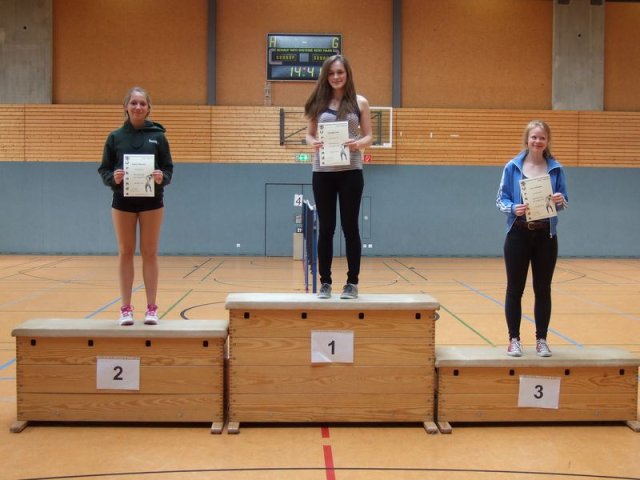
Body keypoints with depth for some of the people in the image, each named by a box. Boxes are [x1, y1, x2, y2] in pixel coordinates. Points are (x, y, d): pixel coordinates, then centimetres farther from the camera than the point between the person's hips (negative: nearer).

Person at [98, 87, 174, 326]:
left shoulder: (158, 135, 2)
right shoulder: (115, 137, 3)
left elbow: (168, 169, 2)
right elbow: (104, 170, 3)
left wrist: (162, 178, -20)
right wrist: (113, 178, -18)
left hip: (151, 202, -1)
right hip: (123, 202, 1)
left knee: (149, 253, 4)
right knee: (125, 253, 6)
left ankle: (151, 308, 11)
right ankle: (126, 308, 13)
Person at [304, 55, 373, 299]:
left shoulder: (360, 102, 4)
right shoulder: (318, 102, 6)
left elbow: (369, 136, 4)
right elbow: (309, 134, 8)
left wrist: (359, 143, -17)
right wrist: (313, 143, -14)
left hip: (351, 171, -1)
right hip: (323, 172, 1)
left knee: (350, 227, 3)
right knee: (326, 228, 6)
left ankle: (352, 283, 12)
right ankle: (325, 283, 14)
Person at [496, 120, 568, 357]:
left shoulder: (556, 169, 2)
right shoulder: (513, 167, -2)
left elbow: (564, 203, 6)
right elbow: (501, 200, -1)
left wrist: (560, 201, -16)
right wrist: (513, 208, -21)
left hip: (546, 236, 1)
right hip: (518, 235, -1)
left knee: (543, 290, 7)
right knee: (515, 289, 4)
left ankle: (541, 340, 18)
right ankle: (514, 340, 14)